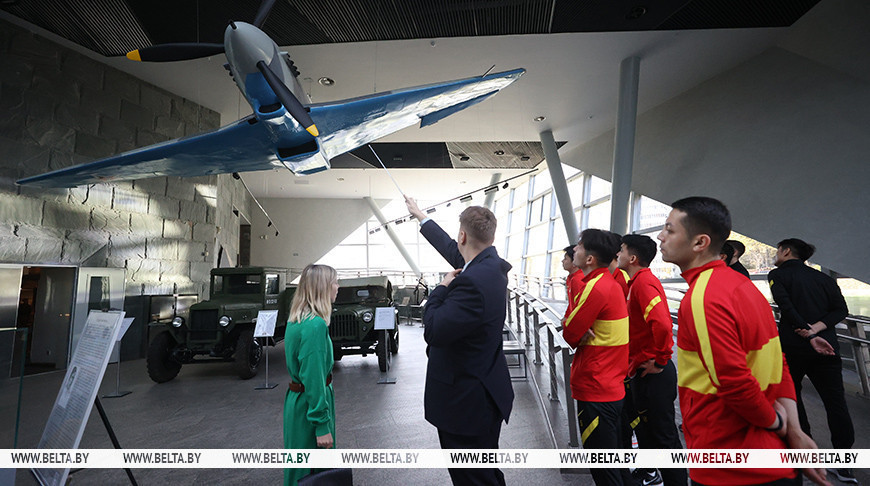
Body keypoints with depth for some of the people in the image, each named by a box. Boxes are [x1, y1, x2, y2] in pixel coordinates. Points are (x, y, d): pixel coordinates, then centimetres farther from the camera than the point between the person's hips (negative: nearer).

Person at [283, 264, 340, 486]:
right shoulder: (316, 325, -24)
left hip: (296, 398, 9)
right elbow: (314, 377, -25)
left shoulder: (296, 319, 6)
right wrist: (322, 425, -21)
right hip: (310, 403, -9)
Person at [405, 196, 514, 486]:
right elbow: (452, 249, 18)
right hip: (478, 395, 10)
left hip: (469, 402, -9)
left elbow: (434, 332, -27)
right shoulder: (489, 264, 0)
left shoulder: (473, 281, -30)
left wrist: (442, 288, -11)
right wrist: (420, 216, 31)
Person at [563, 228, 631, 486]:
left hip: (596, 392, -10)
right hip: (613, 386, 10)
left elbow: (569, 334, -17)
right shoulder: (611, 282, 10)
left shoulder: (596, 288, -22)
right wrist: (582, 332, -10)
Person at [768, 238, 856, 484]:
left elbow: (786, 306, -16)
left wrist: (810, 335, -18)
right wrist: (816, 328, -10)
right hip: (828, 348, 4)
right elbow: (841, 309, 2)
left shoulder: (777, 275, -1)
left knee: (791, 395, 14)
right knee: (835, 401, 6)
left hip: (793, 346, -4)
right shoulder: (824, 278, 14)